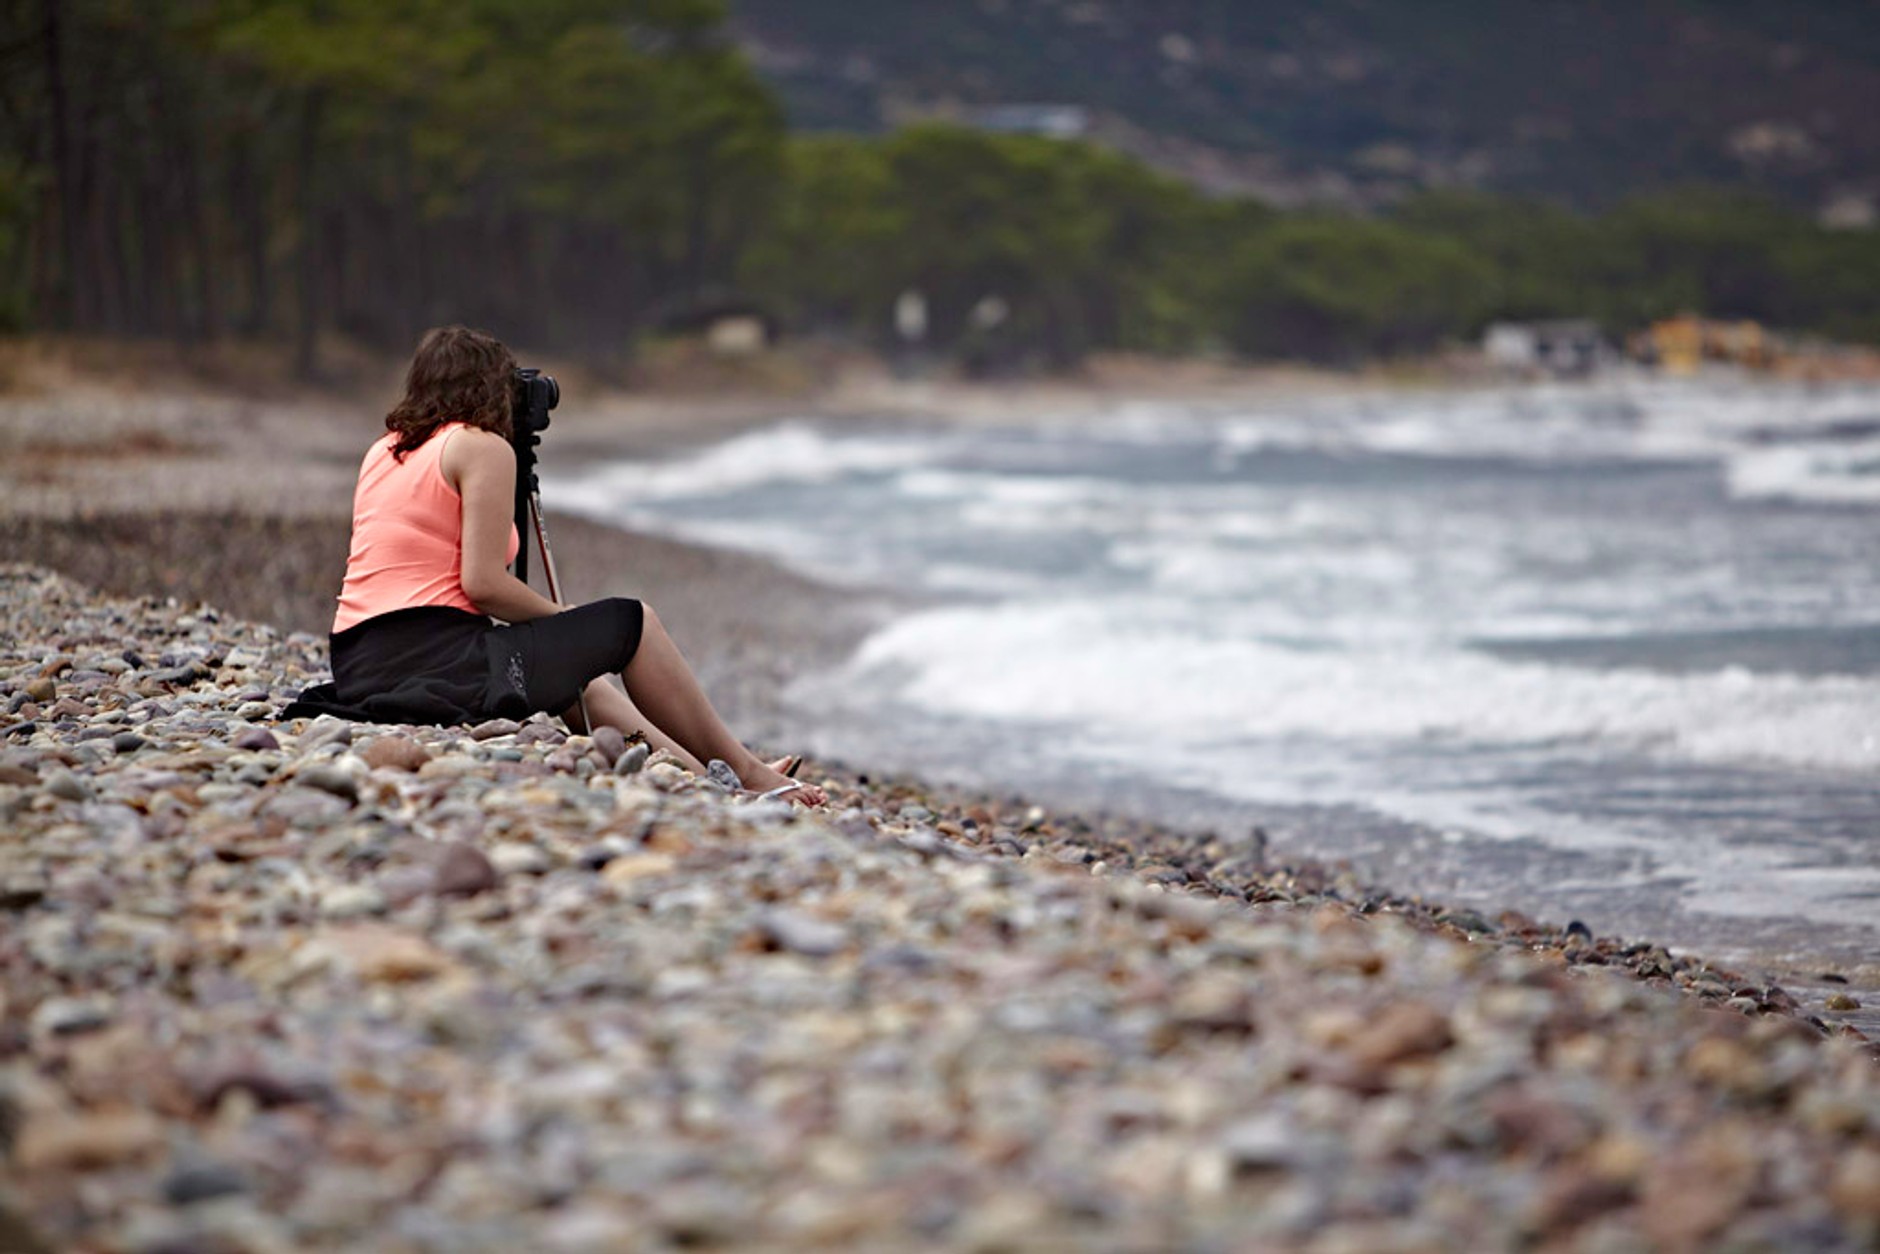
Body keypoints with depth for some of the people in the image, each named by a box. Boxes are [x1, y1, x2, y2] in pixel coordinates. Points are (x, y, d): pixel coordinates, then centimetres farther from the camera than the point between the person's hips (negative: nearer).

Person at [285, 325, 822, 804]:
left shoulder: (382, 451, 19)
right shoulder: (483, 447, -3)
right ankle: (746, 773, 13)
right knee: (630, 622, 8)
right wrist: (565, 617, 4)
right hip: (437, 660, -8)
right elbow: (482, 583, -12)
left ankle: (697, 775, 28)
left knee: (578, 674, 29)